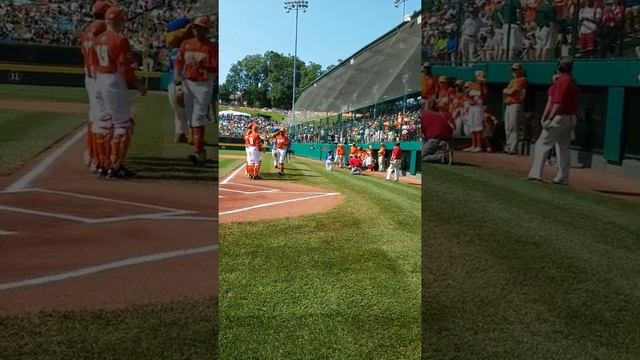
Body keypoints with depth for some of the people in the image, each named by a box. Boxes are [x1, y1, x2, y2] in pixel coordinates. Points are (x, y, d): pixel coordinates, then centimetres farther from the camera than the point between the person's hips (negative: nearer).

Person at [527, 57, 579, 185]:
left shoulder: (562, 81, -14)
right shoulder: (572, 82, 15)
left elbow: (558, 103, -21)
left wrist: (549, 119, -20)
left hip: (560, 117, -10)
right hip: (571, 118, 10)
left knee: (542, 144, -7)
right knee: (564, 149, 12)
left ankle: (535, 174, -12)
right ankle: (562, 178, 15)